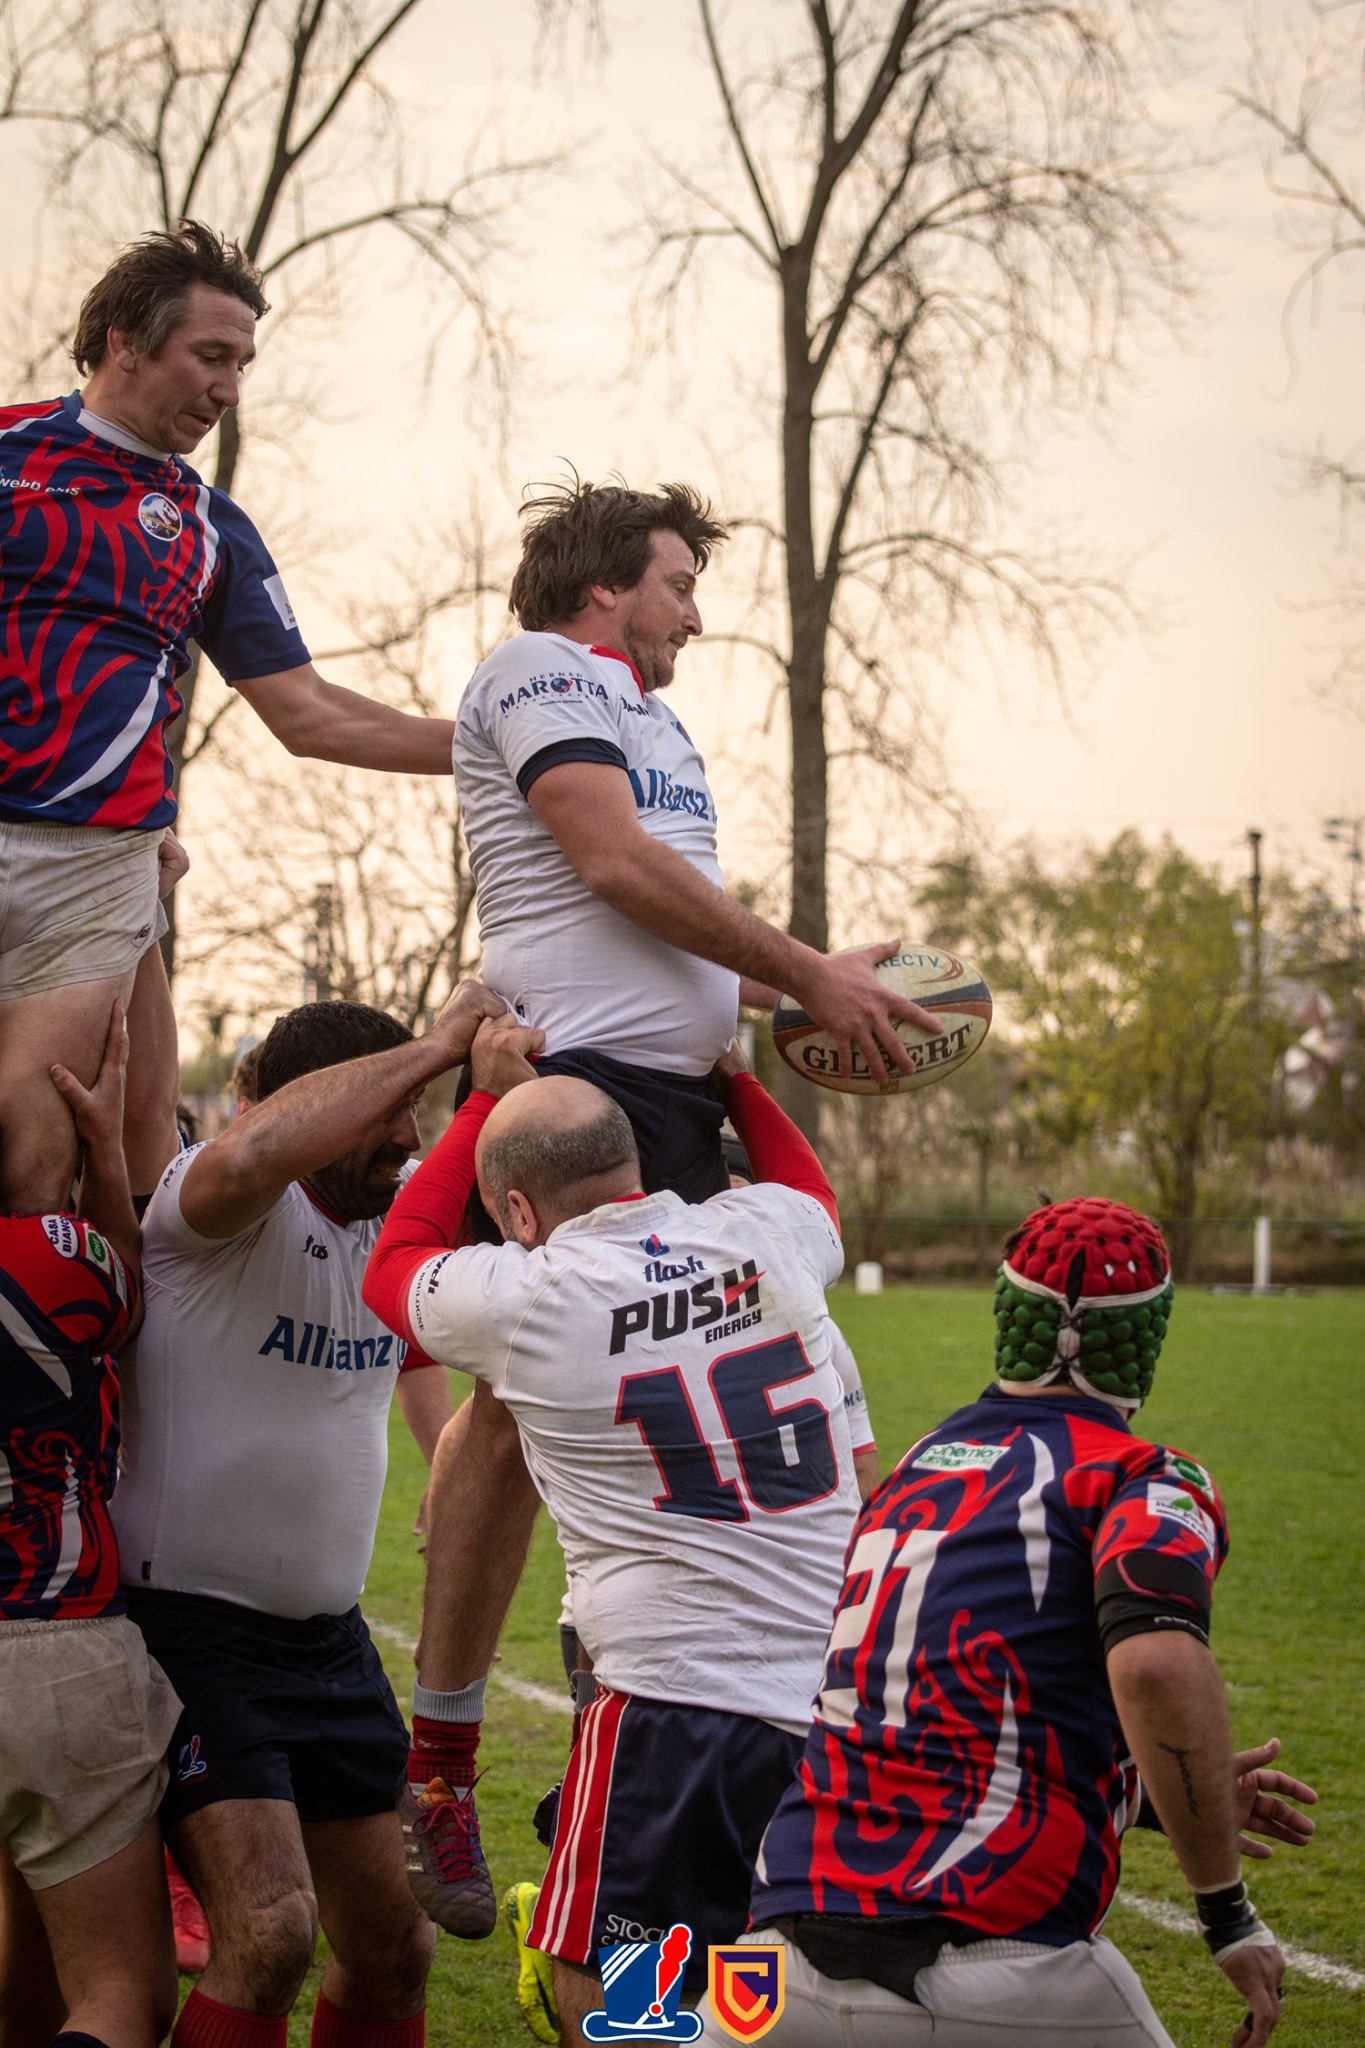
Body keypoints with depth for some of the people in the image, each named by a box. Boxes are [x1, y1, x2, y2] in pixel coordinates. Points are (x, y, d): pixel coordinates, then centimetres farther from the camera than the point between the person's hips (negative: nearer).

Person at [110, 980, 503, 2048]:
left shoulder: (406, 1213, 7)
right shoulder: (221, 1213, -17)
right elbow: (255, 1153, -39)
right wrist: (434, 1046, -32)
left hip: (331, 1638, 8)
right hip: (191, 1627, -8)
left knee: (392, 1949, 11)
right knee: (268, 1932, -23)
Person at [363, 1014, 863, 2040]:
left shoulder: (520, 1301, -7)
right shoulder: (765, 1236, 3)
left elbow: (397, 1263, 18)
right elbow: (812, 1190, 31)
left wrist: (488, 1094, 23)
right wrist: (734, 1073, 41)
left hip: (685, 1696, -5)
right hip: (850, 1699, 5)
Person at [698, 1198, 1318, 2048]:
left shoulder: (913, 1475, 19)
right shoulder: (1148, 1482, 0)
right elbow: (1157, 1663, -22)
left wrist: (1182, 1802, 32)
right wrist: (1229, 1911, -12)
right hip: (995, 1975, -5)